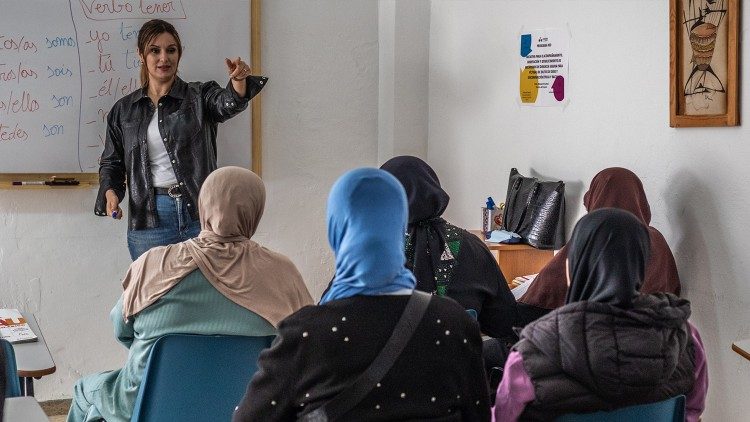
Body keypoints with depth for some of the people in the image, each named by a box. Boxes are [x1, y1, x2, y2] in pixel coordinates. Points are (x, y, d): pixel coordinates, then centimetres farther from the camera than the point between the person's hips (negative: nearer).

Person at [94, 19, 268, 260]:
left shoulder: (199, 97, 4)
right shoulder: (123, 110, 11)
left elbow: (229, 104, -18)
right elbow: (111, 162, 16)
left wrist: (238, 80, -40)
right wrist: (110, 193, -4)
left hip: (199, 212, -2)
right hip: (148, 218, 2)